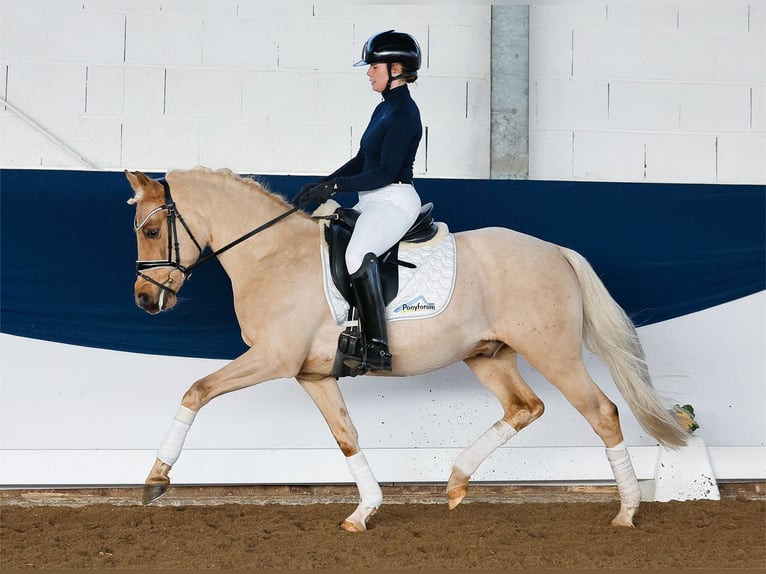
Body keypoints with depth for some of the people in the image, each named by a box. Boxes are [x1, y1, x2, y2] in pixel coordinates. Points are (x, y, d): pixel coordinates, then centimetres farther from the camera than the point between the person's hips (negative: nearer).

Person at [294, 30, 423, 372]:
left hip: (395, 200, -11)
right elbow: (362, 160, 21)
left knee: (358, 254, -36)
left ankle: (378, 349, -38)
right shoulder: (383, 109, 17)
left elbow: (386, 172, -19)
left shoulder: (403, 113, -14)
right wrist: (322, 185, 10)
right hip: (372, 202, 11)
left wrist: (335, 187, -18)